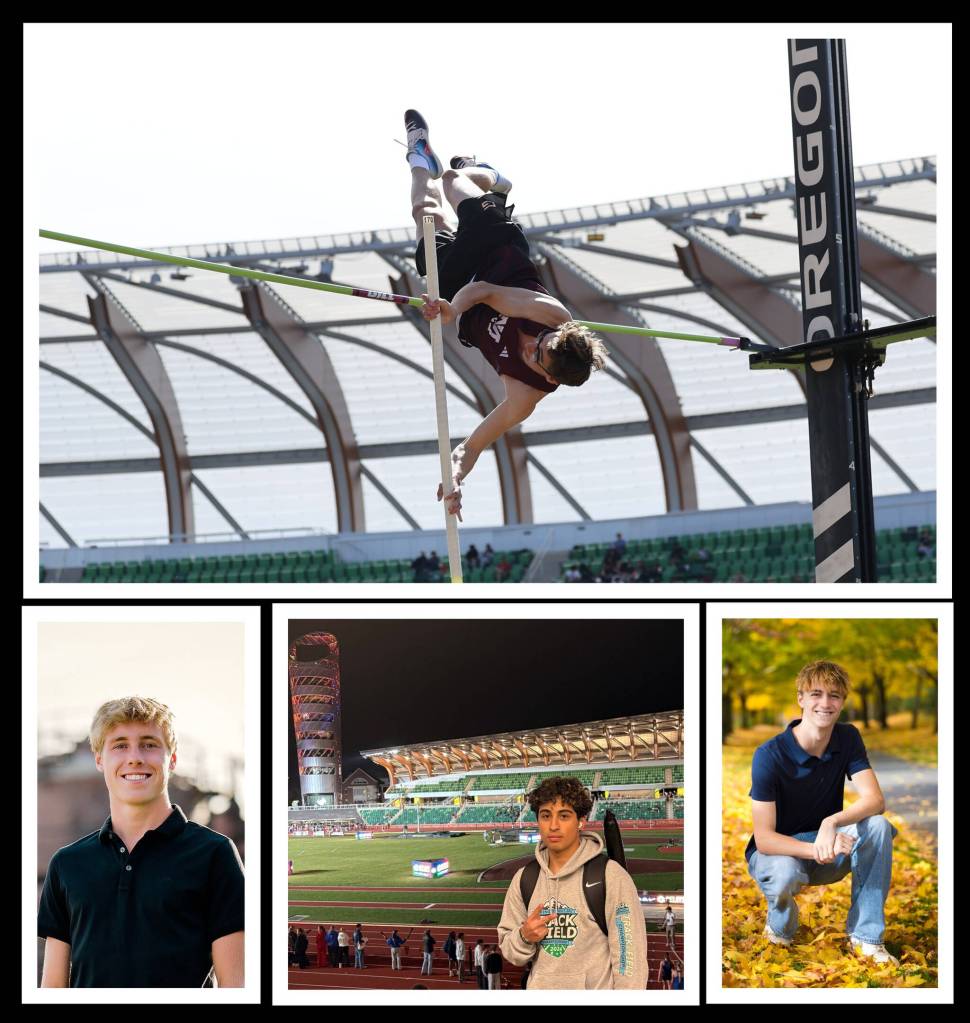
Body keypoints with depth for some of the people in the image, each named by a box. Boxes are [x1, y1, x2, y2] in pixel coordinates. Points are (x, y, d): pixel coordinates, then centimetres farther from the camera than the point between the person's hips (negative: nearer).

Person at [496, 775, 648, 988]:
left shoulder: (611, 876, -13)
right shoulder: (523, 879, 2)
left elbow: (629, 956, -13)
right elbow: (508, 950, 7)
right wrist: (524, 938, -13)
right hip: (539, 987, 4)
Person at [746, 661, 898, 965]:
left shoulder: (848, 739, -7)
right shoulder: (770, 754, -21)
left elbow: (875, 799, -18)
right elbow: (763, 838, -24)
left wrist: (833, 823, -39)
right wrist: (815, 849, -42)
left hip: (827, 844, 4)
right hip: (778, 850, -4)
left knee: (878, 826, -26)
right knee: (785, 874, -41)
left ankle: (866, 937, -17)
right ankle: (781, 925, -3)